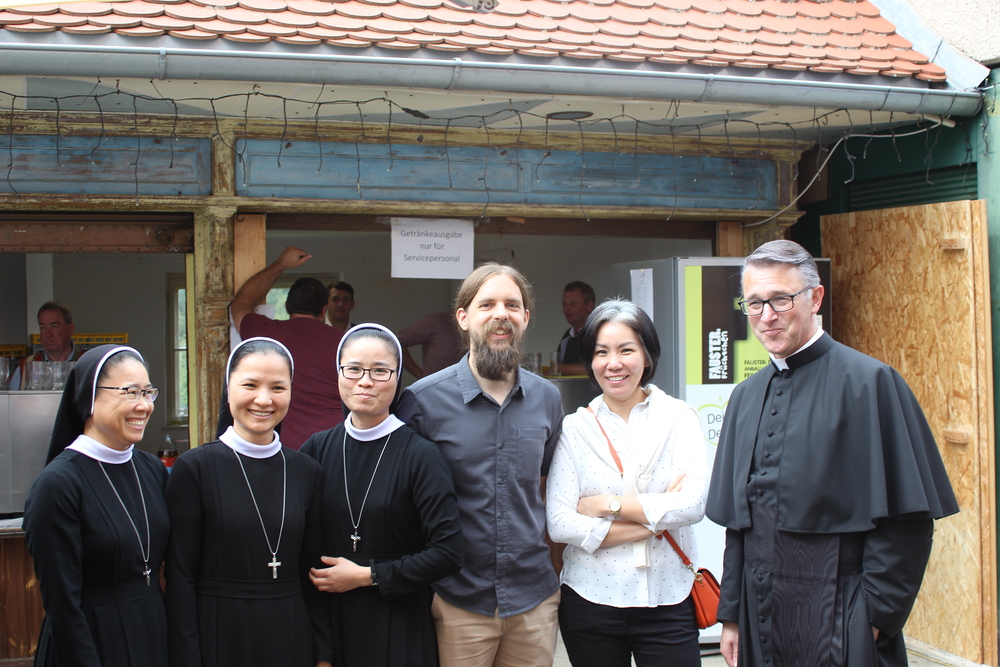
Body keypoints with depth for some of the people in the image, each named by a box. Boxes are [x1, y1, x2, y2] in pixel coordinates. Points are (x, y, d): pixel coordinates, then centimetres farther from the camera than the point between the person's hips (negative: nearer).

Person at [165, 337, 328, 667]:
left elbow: (311, 572, 7)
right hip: (219, 637, -3)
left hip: (290, 638, 3)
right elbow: (180, 575, -7)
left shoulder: (307, 472, 3)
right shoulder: (195, 468, -8)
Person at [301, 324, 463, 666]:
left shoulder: (420, 455, -10)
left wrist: (367, 575, -12)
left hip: (398, 625, -3)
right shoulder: (317, 449, 1)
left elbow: (447, 552, -14)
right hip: (329, 619, 3)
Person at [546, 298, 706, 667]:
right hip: (591, 600, 0)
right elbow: (559, 524, -9)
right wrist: (654, 519, -11)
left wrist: (609, 504, -10)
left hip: (667, 600, 0)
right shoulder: (575, 427, 0)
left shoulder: (679, 418, 1)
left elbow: (693, 505, -12)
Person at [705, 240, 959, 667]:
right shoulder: (747, 396, 10)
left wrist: (874, 617, -13)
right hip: (760, 616, 6)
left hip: (837, 623, -5)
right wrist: (731, 614, 11)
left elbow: (906, 520, -12)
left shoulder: (868, 382, -10)